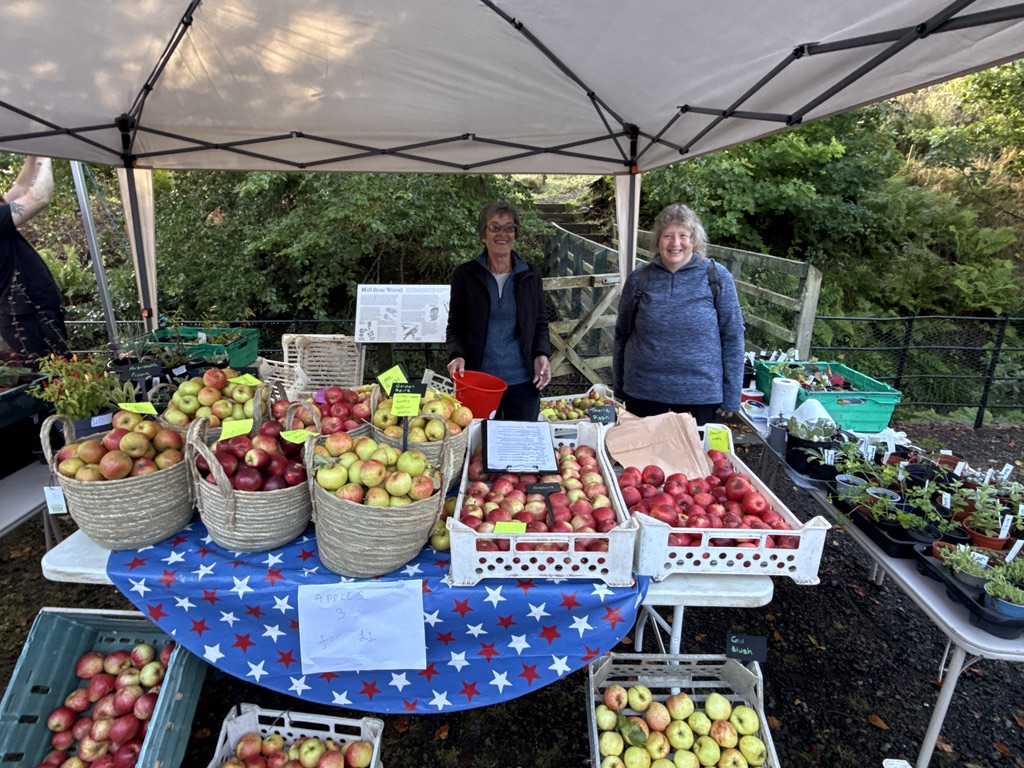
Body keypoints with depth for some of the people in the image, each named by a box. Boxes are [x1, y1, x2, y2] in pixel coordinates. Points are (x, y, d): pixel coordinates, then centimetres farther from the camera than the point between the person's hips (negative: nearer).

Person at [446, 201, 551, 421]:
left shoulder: (531, 274, 5)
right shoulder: (465, 275, 1)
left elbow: (541, 323, 10)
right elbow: (455, 326, 6)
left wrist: (542, 354, -7)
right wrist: (457, 355, -12)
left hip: (523, 381, 1)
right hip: (478, 380, -1)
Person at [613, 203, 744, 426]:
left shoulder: (717, 277, -5)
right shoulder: (639, 278, -1)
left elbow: (732, 337, -1)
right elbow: (622, 334, 7)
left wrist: (731, 395, -2)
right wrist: (619, 389, 10)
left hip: (699, 395, -1)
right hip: (643, 393, 1)